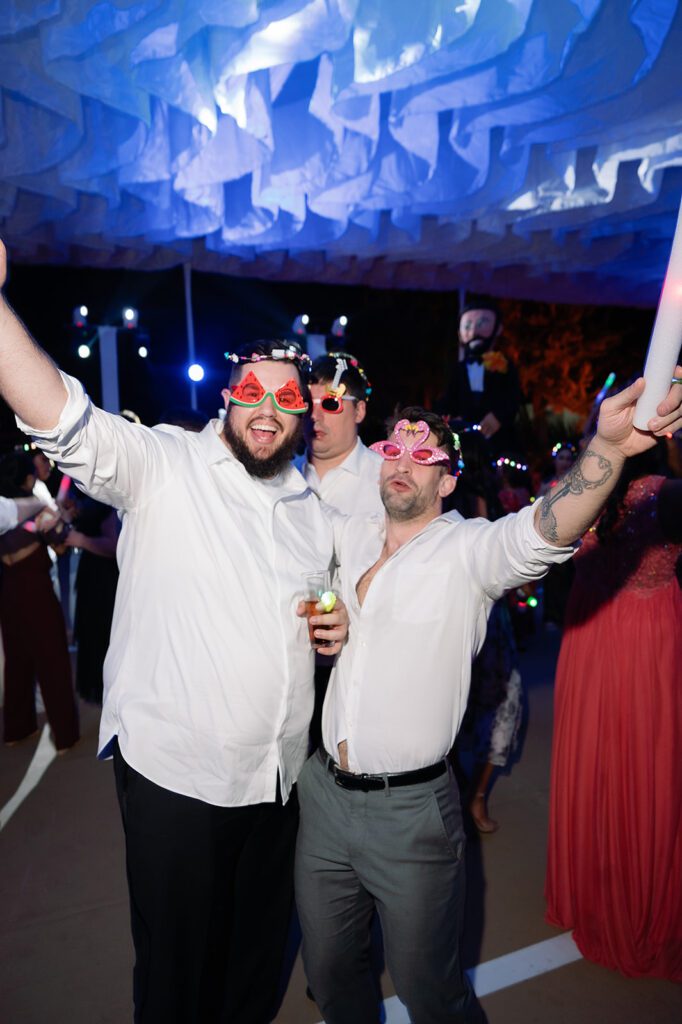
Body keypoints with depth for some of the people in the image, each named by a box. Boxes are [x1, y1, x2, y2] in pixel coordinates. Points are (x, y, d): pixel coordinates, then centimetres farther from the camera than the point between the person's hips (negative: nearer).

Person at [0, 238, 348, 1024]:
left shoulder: (312, 507, 8)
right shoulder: (162, 465, -10)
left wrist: (340, 627, -3)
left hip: (277, 776, 5)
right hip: (173, 772, -5)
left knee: (258, 955, 24)